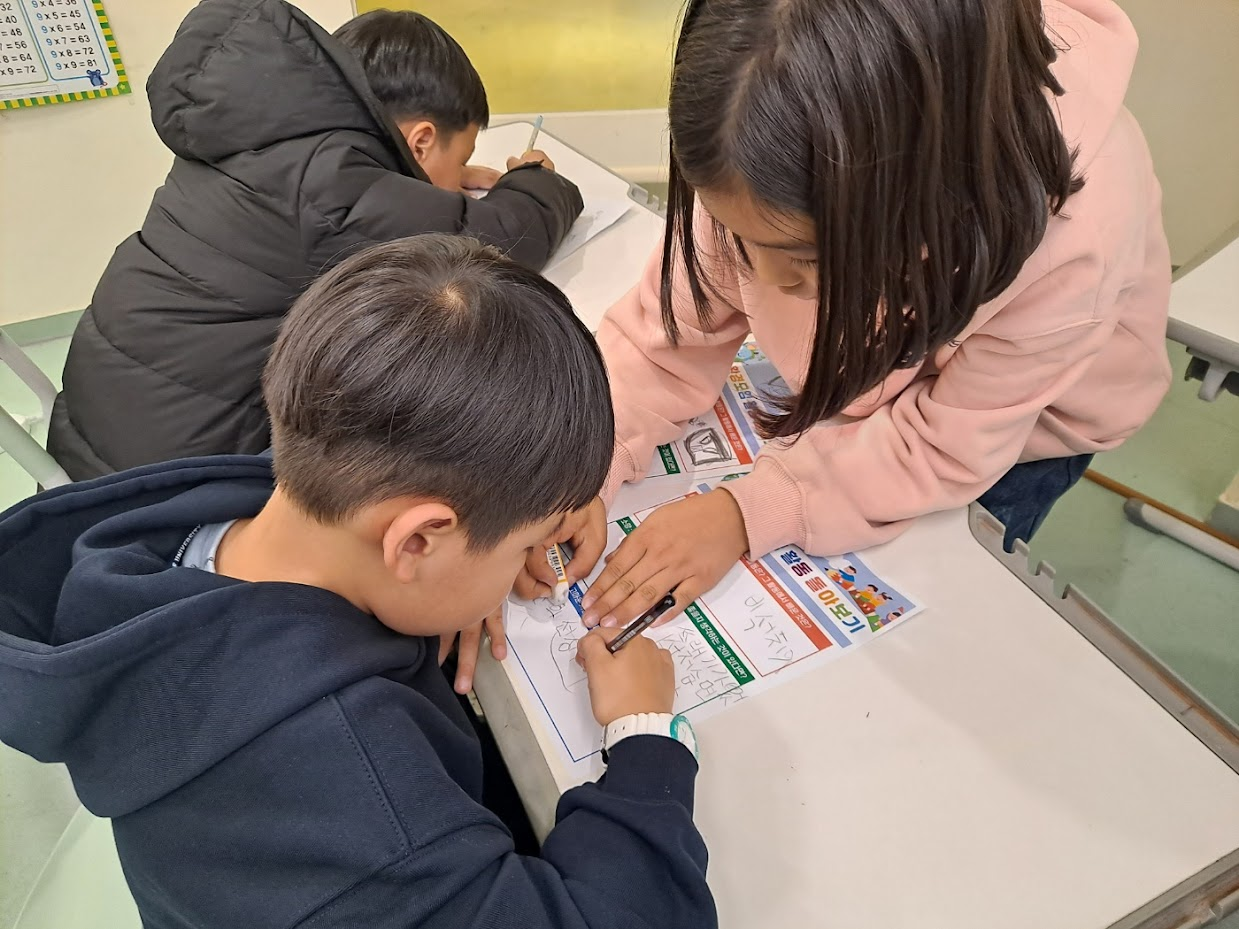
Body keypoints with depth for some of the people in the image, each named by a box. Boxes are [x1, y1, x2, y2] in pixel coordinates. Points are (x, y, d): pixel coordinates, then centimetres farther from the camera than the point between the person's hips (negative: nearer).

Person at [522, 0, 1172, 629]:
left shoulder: (1070, 235, -43)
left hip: (1021, 415, -2)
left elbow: (948, 447, -30)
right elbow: (679, 324, -24)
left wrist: (748, 512, -39)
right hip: (854, 380, 3)